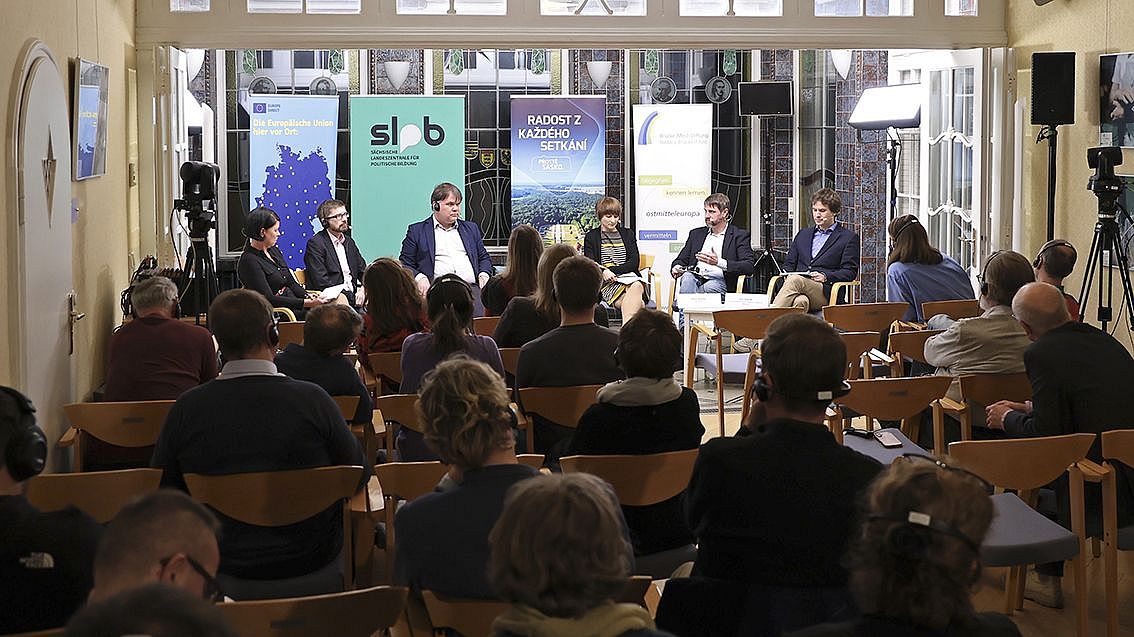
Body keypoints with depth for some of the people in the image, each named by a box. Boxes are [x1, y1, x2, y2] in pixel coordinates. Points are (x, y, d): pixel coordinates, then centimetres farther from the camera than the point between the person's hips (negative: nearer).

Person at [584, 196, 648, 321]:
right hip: (606, 283, -2)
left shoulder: (628, 234, 22)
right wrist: (603, 272, -20)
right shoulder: (591, 237, 15)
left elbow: (634, 263, 9)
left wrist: (611, 270, -7)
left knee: (637, 286, -38)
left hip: (629, 278, 2)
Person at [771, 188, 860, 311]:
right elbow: (789, 263, 26)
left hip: (825, 293, -4)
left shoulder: (849, 237, 13)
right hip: (799, 287, 4)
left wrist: (825, 277, -13)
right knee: (800, 301, -36)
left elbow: (850, 272, 4)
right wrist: (788, 275, 1)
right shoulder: (803, 234, 29)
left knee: (795, 280, -36)